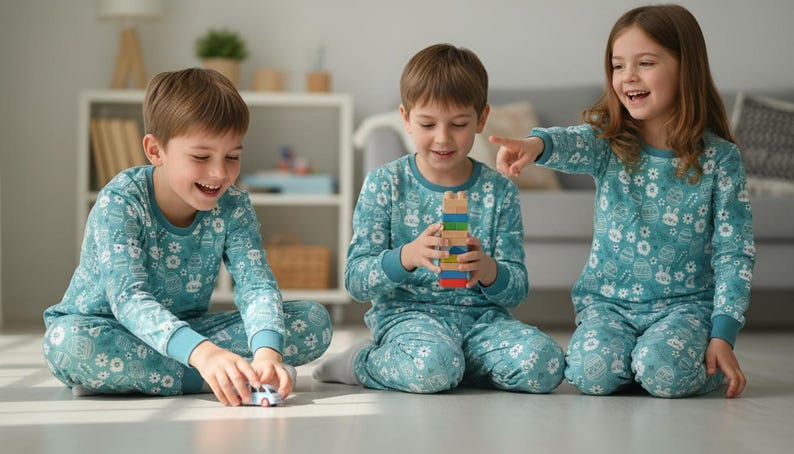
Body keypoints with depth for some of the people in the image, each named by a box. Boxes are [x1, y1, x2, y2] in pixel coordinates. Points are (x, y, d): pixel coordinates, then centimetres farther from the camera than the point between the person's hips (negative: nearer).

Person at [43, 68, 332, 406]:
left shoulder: (233, 208, -9)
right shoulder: (120, 203, -22)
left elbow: (256, 285, -21)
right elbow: (128, 298, -35)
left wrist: (267, 351, -45)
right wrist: (202, 353, -53)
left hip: (186, 331, 4)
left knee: (315, 321, -12)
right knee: (66, 341, -40)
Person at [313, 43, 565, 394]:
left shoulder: (499, 191, 6)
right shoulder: (384, 184, 0)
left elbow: (517, 289, 3)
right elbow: (356, 280, -5)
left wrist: (488, 270, -21)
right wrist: (407, 256, -25)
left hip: (482, 315, 4)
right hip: (407, 312, -3)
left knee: (544, 366, -24)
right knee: (431, 368, -37)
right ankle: (361, 361, -3)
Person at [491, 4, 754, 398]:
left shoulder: (719, 158, -5)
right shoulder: (608, 144, -1)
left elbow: (734, 252, -4)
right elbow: (572, 143, -26)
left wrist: (723, 334, -13)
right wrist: (536, 144, -50)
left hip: (685, 303, -2)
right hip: (608, 301, 2)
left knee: (663, 373, -29)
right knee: (592, 373, -25)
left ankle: (709, 362, 6)